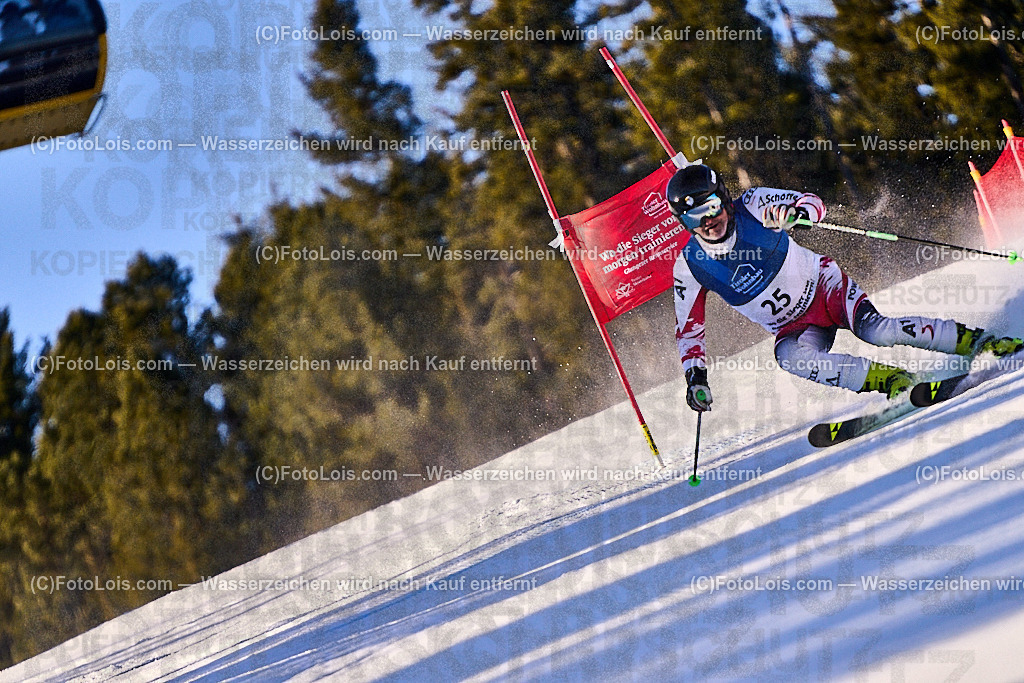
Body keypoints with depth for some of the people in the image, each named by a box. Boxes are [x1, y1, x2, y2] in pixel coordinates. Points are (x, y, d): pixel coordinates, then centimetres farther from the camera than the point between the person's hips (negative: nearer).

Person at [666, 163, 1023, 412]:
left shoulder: (752, 205, -15)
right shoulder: (689, 268, -10)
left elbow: (813, 203, -11)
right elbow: (689, 329, 0)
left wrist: (794, 214, -34)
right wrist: (695, 377, -12)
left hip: (823, 285, -2)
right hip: (793, 328, 2)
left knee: (872, 329, -30)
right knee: (792, 357, -32)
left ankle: (974, 340, -21)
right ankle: (894, 381, -25)